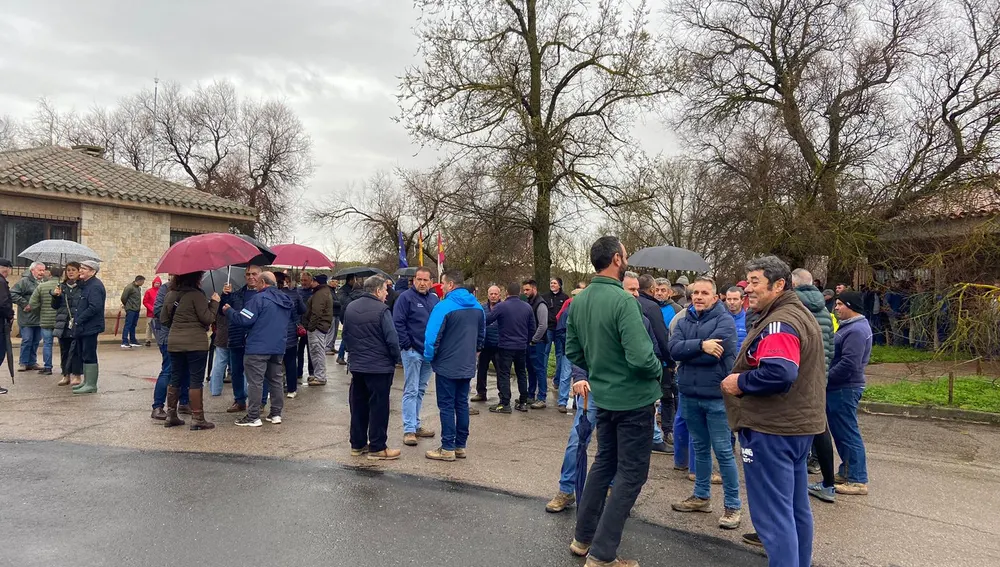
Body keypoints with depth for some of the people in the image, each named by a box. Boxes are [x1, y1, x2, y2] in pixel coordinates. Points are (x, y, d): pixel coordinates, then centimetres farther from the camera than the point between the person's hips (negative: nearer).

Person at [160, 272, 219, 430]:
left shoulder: (170, 294, 7)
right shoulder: (196, 295, -14)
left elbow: (164, 319, 13)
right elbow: (208, 318, -14)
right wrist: (215, 302, -1)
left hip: (174, 343, 7)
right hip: (196, 343, -6)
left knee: (175, 379, 15)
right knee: (196, 380, -1)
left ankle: (171, 416, 21)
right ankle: (197, 419, 0)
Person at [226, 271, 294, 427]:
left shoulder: (259, 298, -13)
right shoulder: (285, 300, 11)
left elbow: (243, 319, -17)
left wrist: (229, 311, 0)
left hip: (257, 348, -7)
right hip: (278, 348, 7)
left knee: (255, 382, -1)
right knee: (276, 380, 13)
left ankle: (253, 417, 2)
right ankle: (276, 414, 18)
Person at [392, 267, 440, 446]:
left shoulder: (434, 299, 11)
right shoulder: (406, 297, -8)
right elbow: (398, 323, -12)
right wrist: (407, 345, -15)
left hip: (429, 351, 6)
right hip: (412, 351, -6)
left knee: (420, 390, 14)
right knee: (411, 391, -4)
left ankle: (415, 425, 24)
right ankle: (409, 430, -1)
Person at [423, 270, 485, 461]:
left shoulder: (444, 306, -18)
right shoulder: (477, 306, 6)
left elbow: (432, 336, -18)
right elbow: (482, 334, 16)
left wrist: (429, 356, -2)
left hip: (447, 366, -7)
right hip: (467, 366, 7)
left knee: (447, 406, 1)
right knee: (462, 404, 13)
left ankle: (448, 448, 5)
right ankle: (461, 446, 19)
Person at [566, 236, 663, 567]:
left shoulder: (579, 301, 1)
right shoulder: (623, 300, -24)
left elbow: (572, 351, 8)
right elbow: (641, 357, -28)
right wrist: (658, 371, -8)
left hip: (603, 397, 7)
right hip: (633, 399, -7)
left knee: (604, 463, 21)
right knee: (631, 474, 4)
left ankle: (584, 538, 30)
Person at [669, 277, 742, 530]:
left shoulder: (724, 320, -9)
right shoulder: (684, 321, 7)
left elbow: (714, 353, -22)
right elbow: (673, 348, -9)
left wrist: (687, 351, -10)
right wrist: (700, 345, -22)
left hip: (716, 396, -6)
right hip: (689, 395, 6)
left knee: (723, 451, 1)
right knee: (700, 448, 18)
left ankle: (733, 506, 12)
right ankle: (701, 496, 31)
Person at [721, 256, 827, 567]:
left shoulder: (779, 323, -20)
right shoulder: (801, 315, 15)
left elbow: (779, 372, -34)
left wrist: (740, 382, -19)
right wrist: (744, 378, 11)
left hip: (771, 429, -11)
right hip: (797, 424, 11)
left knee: (772, 513, -3)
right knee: (796, 508, 19)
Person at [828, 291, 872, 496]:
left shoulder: (856, 330, -19)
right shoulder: (852, 326, 15)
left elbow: (848, 364, -25)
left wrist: (825, 378, -17)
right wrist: (828, 378, 13)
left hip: (844, 389, -11)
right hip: (840, 388, 11)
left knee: (848, 433, -4)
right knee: (841, 432, 18)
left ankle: (858, 480, 2)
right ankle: (847, 472, 28)